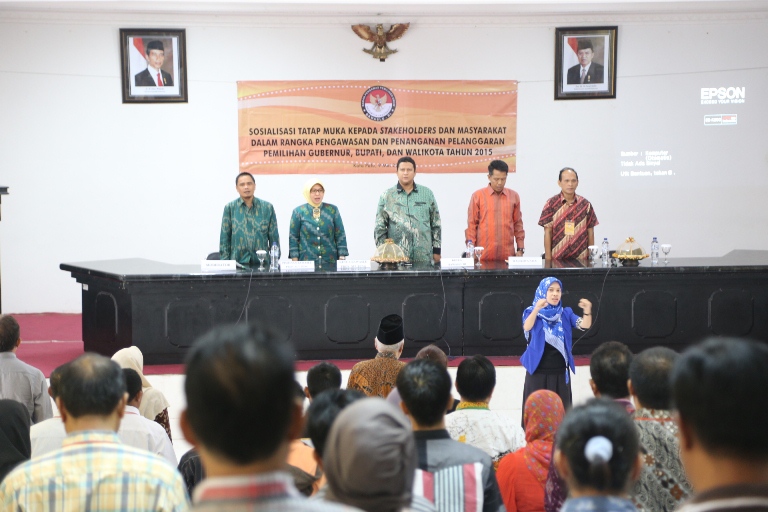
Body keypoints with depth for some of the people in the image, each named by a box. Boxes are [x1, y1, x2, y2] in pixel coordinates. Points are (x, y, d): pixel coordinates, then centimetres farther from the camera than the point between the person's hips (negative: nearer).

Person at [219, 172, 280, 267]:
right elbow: (224, 238, 5)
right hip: (237, 263, -1)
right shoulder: (230, 208, 5)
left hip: (262, 263, 1)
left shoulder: (267, 207, 6)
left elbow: (274, 237, 8)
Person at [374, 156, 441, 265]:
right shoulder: (387, 196, 7)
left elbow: (435, 224, 11)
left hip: (424, 257, 1)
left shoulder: (427, 194, 10)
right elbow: (380, 228, 6)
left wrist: (437, 251, 7)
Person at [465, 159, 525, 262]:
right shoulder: (478, 196, 3)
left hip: (507, 255, 2)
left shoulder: (513, 196, 10)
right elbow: (471, 224, 3)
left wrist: (520, 249, 9)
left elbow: (518, 224, 13)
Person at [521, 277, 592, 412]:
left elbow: (585, 325, -9)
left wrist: (587, 311, -31)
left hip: (560, 372, 3)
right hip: (538, 372, -3)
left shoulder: (566, 313, 6)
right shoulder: (532, 312, -1)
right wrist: (537, 309, -40)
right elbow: (527, 327, -23)